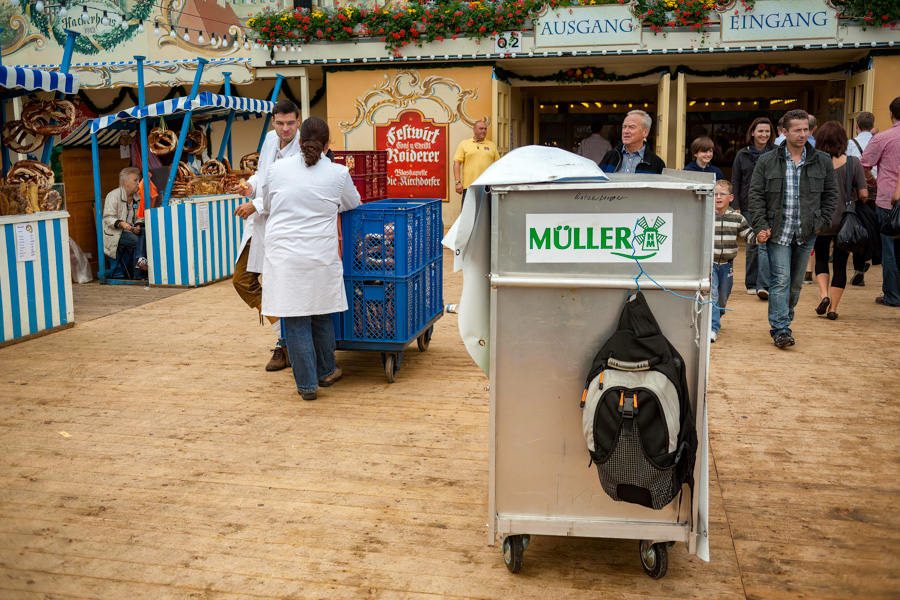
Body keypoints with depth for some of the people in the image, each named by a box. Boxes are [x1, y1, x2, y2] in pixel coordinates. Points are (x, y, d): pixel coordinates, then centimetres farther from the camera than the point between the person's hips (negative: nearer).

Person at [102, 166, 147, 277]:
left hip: (130, 230, 6)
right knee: (137, 240, -28)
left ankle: (140, 261, -29)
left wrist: (137, 226, -10)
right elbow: (108, 218, -14)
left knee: (144, 232, -27)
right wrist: (121, 223, -33)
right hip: (115, 234, -5)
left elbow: (139, 217, 13)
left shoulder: (137, 196, 11)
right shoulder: (113, 196, -9)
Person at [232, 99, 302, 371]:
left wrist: (256, 205, -17)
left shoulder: (304, 150, -17)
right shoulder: (271, 139, 7)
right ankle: (282, 330, 22)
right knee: (242, 279, 12)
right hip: (257, 224, 9)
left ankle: (285, 344, 13)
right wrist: (251, 184, 3)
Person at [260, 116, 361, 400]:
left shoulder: (278, 169, 3)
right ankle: (326, 372, 33)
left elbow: (267, 206, 17)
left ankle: (307, 384, 10)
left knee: (296, 322, 5)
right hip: (321, 257, 1)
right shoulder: (338, 173, 0)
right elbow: (353, 204, 17)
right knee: (321, 316, 17)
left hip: (284, 256, 0)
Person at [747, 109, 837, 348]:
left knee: (796, 282, 11)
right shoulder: (767, 161, 0)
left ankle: (784, 319, 27)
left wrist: (822, 221, 5)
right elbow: (756, 195, 0)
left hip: (806, 233, 3)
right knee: (780, 280, -11)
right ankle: (780, 330, -10)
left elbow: (831, 193, 15)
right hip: (778, 232, -3)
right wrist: (761, 226, -8)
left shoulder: (822, 161, 6)